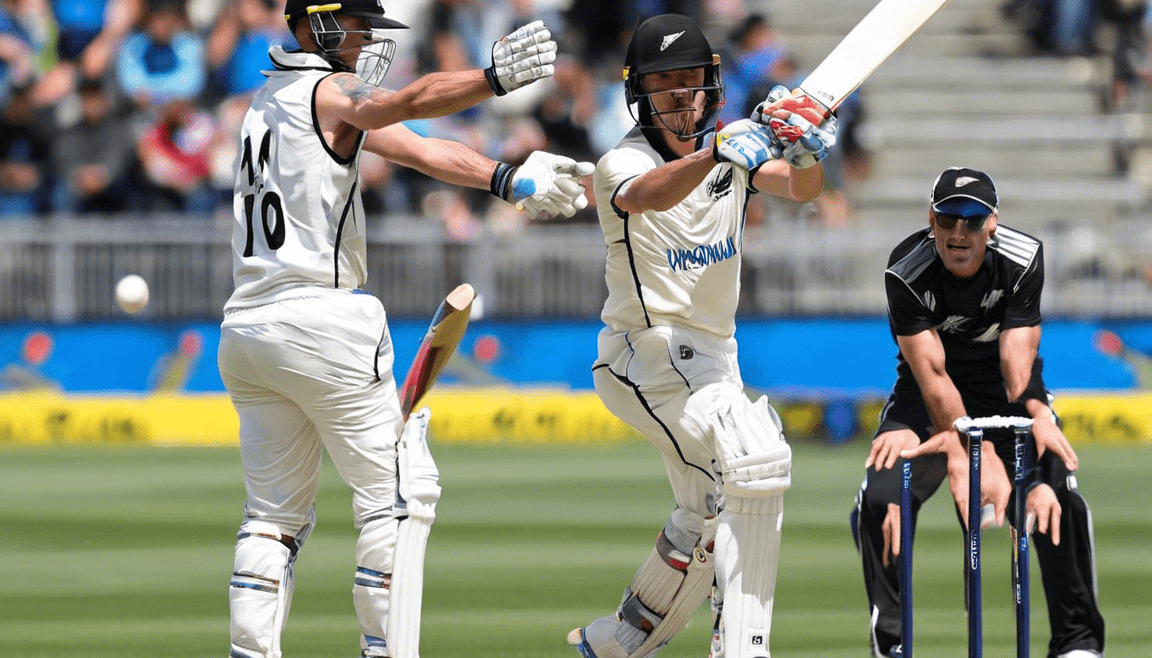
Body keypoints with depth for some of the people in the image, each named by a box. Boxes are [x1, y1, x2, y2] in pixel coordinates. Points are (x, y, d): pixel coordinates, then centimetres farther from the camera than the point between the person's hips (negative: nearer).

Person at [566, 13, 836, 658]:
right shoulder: (623, 163, -14)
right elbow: (649, 195, -39)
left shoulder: (736, 149, 3)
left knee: (709, 518, 19)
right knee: (759, 460, -28)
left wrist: (805, 157, -40)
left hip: (713, 357, 8)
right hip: (647, 353, -8)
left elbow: (798, 189, -16)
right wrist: (720, 152, -56)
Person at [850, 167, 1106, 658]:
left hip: (1004, 389, 1)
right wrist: (975, 456, -38)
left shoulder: (1022, 260, -20)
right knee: (880, 499, -21)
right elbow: (932, 374, -28)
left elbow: (1018, 370, -25)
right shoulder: (906, 272, -24)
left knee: (1060, 500, -19)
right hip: (927, 397, -1)